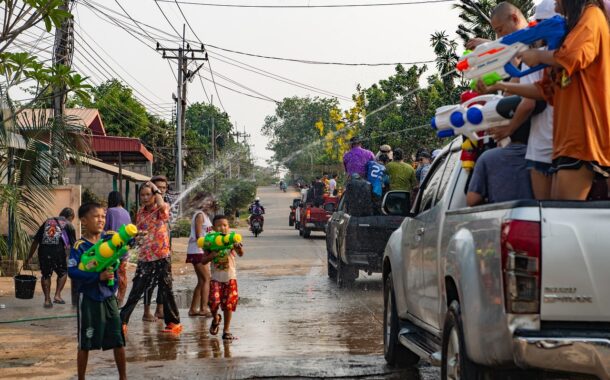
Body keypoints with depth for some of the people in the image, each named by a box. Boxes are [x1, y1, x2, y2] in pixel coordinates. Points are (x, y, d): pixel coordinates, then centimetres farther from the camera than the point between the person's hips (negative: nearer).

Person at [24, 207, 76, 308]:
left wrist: (29, 258, 20)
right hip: (58, 250, -2)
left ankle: (47, 300, 18)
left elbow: (35, 241, 18)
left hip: (43, 250, 2)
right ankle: (57, 295, 11)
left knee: (46, 275, 20)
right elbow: (73, 245, 11)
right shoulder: (68, 225, 15)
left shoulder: (48, 221, 23)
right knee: (63, 273, 22)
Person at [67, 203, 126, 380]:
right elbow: (72, 271, -21)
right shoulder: (79, 246, -12)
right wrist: (98, 276, -27)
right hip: (89, 299, -4)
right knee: (85, 343, 5)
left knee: (118, 340, 9)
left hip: (109, 297, 4)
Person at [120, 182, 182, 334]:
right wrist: (137, 237, -3)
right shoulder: (140, 212, 9)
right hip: (144, 258, 4)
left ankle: (173, 322, 15)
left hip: (162, 257, -4)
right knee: (136, 291, 2)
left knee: (166, 291, 3)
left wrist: (156, 190, -16)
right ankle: (122, 320, 4)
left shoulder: (162, 210, -6)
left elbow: (162, 205, -32)